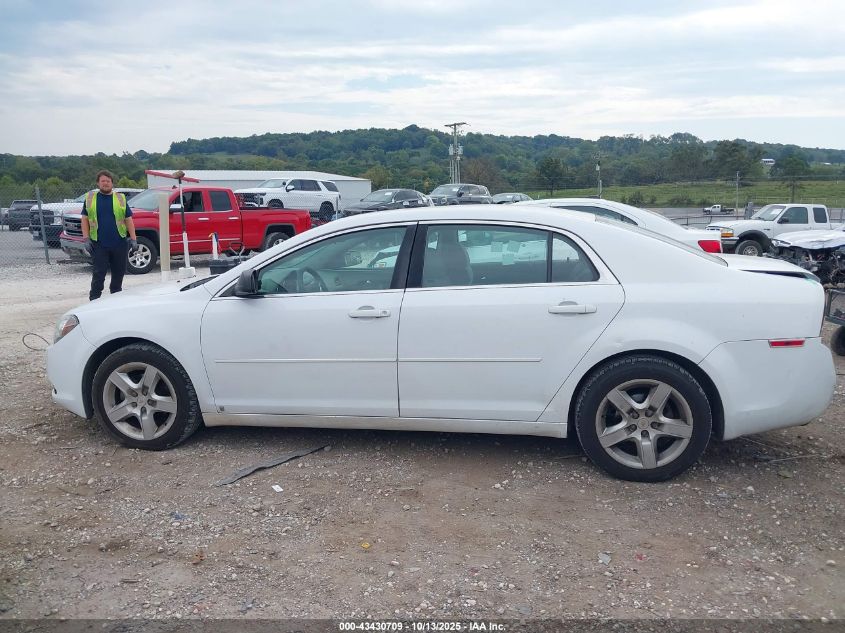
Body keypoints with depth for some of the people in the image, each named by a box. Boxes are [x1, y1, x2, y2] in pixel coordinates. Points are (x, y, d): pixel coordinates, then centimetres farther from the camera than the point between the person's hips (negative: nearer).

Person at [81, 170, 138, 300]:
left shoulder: (120, 198, 10)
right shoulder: (90, 198, 9)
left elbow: (128, 220, 7)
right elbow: (85, 219, 8)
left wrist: (133, 239, -1)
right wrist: (86, 239, -2)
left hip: (119, 244, 1)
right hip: (99, 244, -1)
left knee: (119, 272, 7)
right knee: (99, 273, -5)